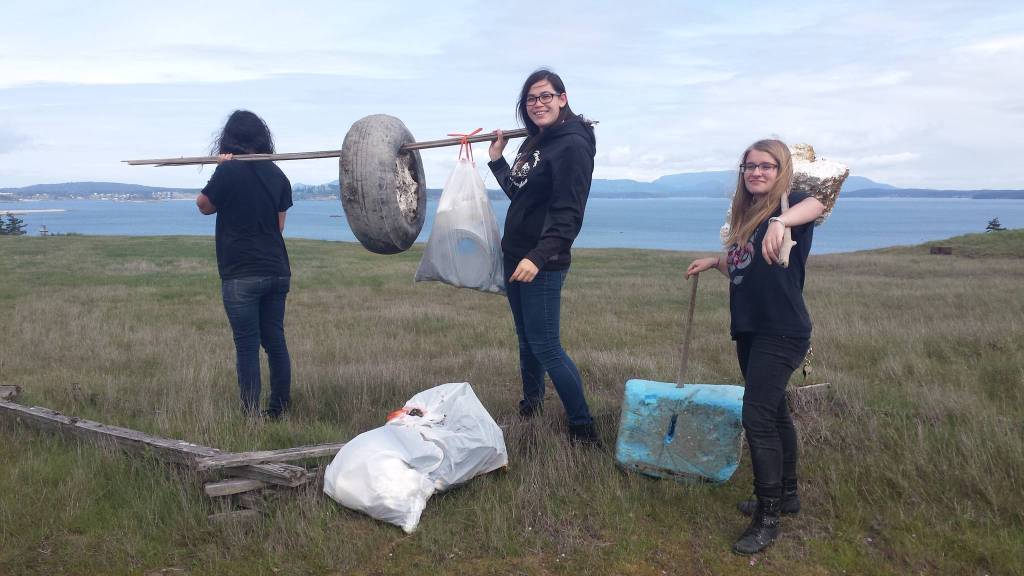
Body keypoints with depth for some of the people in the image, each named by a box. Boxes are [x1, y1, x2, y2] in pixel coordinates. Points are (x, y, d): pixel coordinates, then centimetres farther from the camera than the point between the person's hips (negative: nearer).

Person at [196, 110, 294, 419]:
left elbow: (204, 205, 6)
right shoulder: (278, 174, 7)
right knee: (275, 341, 11)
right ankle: (280, 409, 18)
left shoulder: (229, 171, -8)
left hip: (241, 275, -5)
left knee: (247, 345, -1)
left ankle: (250, 414, 2)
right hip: (277, 271, 5)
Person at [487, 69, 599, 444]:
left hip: (543, 263, -9)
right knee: (526, 338, 19)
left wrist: (538, 257, -31)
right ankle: (530, 405, 36)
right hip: (514, 255, 9)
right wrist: (497, 160, 20)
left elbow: (568, 215, -21)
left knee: (545, 346, -8)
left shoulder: (573, 145, -14)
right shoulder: (534, 142, 13)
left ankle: (583, 427, 3)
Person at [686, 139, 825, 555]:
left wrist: (782, 221, -54)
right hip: (749, 329, 8)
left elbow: (814, 206, -35)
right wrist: (714, 262, 9)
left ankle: (767, 518, 0)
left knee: (757, 417, -11)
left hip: (782, 332, -8)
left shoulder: (789, 204, -8)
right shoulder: (746, 214, 15)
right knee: (773, 411, 18)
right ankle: (786, 495, 34)